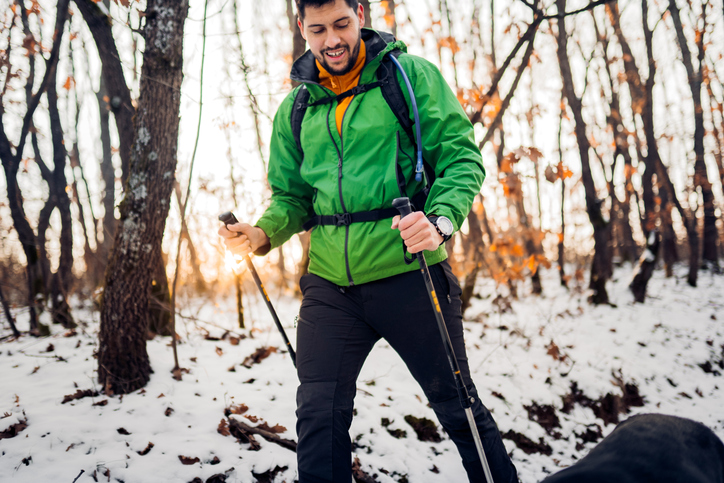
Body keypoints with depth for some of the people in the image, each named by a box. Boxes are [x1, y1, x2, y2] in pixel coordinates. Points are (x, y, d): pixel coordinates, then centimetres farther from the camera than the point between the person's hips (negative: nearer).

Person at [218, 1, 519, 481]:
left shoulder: (411, 75, -1)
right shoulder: (295, 109, 12)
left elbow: (462, 157, -5)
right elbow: (292, 196, 16)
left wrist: (441, 218, -24)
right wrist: (264, 233, -5)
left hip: (408, 274, -3)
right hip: (330, 286, 4)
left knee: (457, 405, 8)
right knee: (318, 417, 5)